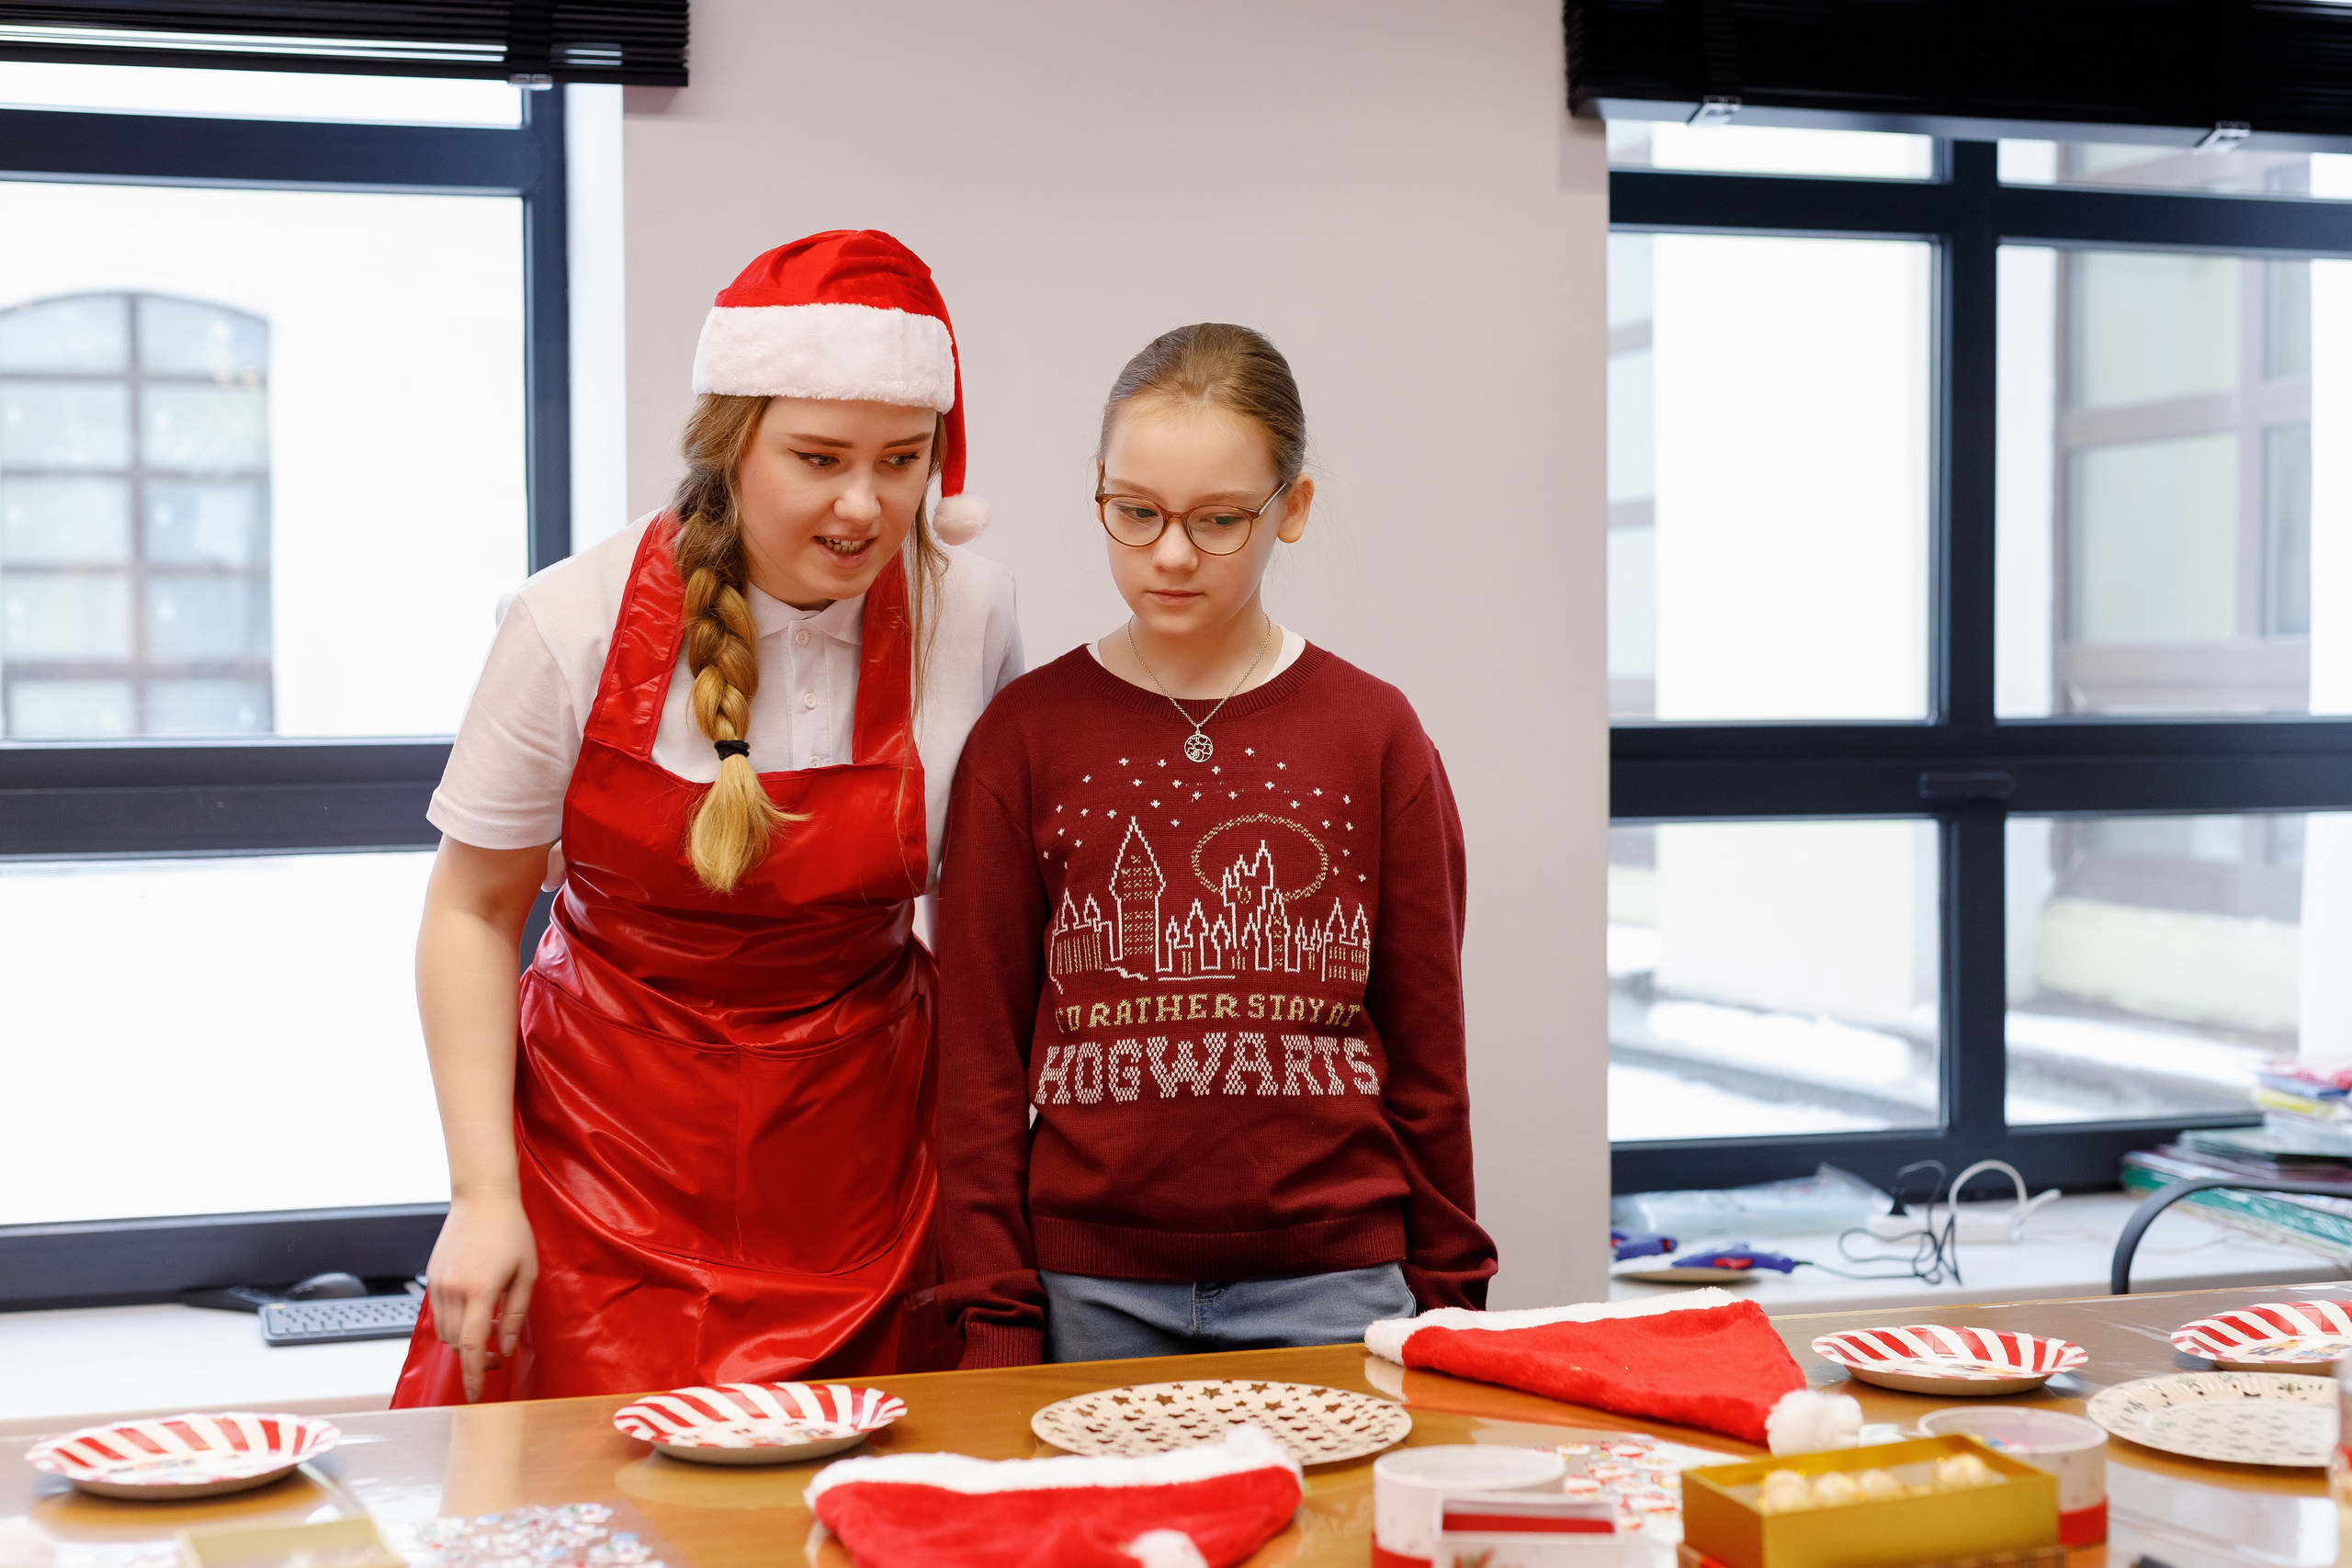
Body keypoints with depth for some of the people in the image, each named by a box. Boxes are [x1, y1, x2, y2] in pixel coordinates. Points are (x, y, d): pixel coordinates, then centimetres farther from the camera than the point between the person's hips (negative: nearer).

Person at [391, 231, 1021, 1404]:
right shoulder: (578, 625, -12)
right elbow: (474, 912, -2)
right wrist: (484, 1193, -9)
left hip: (858, 1178, 2)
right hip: (608, 1172, -1)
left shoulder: (967, 613, -6)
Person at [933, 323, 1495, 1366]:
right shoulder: (1026, 734, 1)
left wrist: (1446, 1297, 7)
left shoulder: (1374, 733, 3)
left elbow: (1426, 1045, 7)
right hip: (1093, 1291, 0)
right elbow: (982, 1052, 2)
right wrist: (995, 1319, -2)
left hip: (1329, 1281, 1)